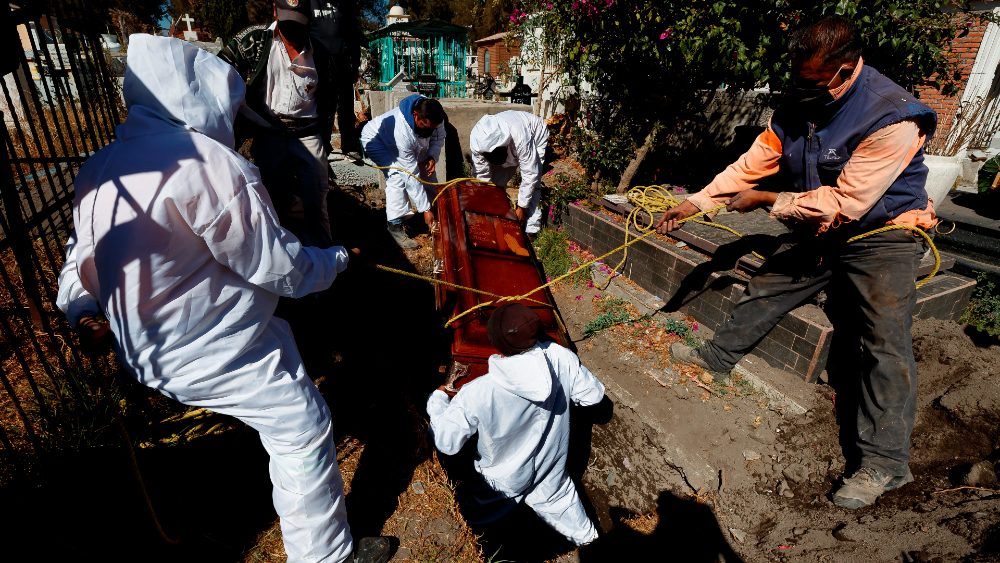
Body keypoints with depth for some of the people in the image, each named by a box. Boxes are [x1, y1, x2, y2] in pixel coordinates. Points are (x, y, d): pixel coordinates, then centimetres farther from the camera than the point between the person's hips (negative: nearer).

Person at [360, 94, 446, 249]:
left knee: (427, 168, -1)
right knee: (398, 174, -27)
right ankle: (395, 225, -19)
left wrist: (432, 157, -27)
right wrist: (425, 209, -37)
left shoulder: (433, 117, -29)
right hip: (375, 139, -7)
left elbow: (439, 138, -6)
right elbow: (411, 176, -41)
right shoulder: (402, 132, -44)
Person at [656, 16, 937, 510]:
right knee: (763, 289, 11)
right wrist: (694, 203, -11)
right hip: (817, 231, 7)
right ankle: (718, 356, 31)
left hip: (882, 235, -6)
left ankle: (885, 460, -2)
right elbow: (752, 164, -3)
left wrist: (767, 201, -23)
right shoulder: (796, 106, -6)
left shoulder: (893, 118, -27)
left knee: (886, 342, -10)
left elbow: (845, 203, -29)